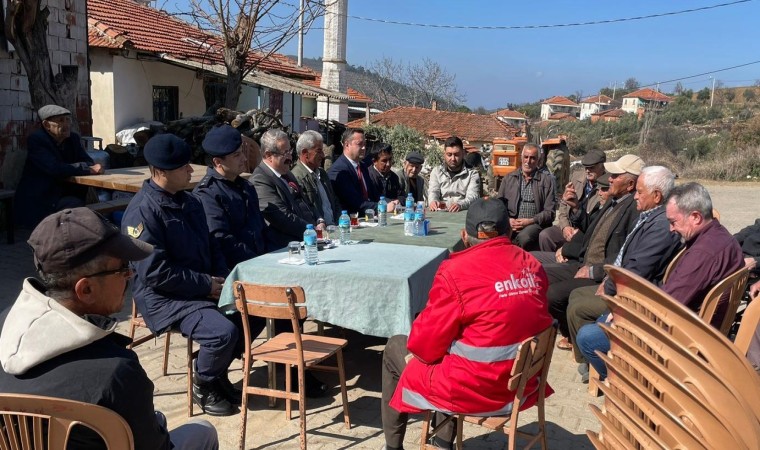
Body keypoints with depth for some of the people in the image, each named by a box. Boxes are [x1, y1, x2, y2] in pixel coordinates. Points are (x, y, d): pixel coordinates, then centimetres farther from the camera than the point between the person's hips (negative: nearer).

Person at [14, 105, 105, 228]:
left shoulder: (73, 138, 8)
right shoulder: (36, 140, -13)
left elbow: (88, 162, 2)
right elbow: (55, 169, -25)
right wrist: (90, 169, -24)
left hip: (65, 195, 7)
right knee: (76, 206, -29)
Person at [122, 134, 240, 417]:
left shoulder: (189, 202, 11)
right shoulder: (142, 210, -17)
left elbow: (211, 246, 20)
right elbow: (155, 272, -22)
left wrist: (222, 279, 1)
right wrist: (206, 285, -18)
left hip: (205, 287, 9)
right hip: (163, 299, -9)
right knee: (223, 332, -27)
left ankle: (217, 373, 15)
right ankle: (203, 386, 4)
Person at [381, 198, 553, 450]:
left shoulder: (456, 270, -20)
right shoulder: (532, 265, -1)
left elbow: (428, 339, -13)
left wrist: (414, 347, 10)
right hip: (523, 382, 7)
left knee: (394, 348, 17)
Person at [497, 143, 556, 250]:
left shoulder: (547, 181, 11)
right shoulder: (508, 178, 19)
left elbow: (549, 213, 5)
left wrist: (530, 221, -11)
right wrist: (507, 220, -5)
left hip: (534, 224, -1)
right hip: (510, 224, 2)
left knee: (523, 237, -37)